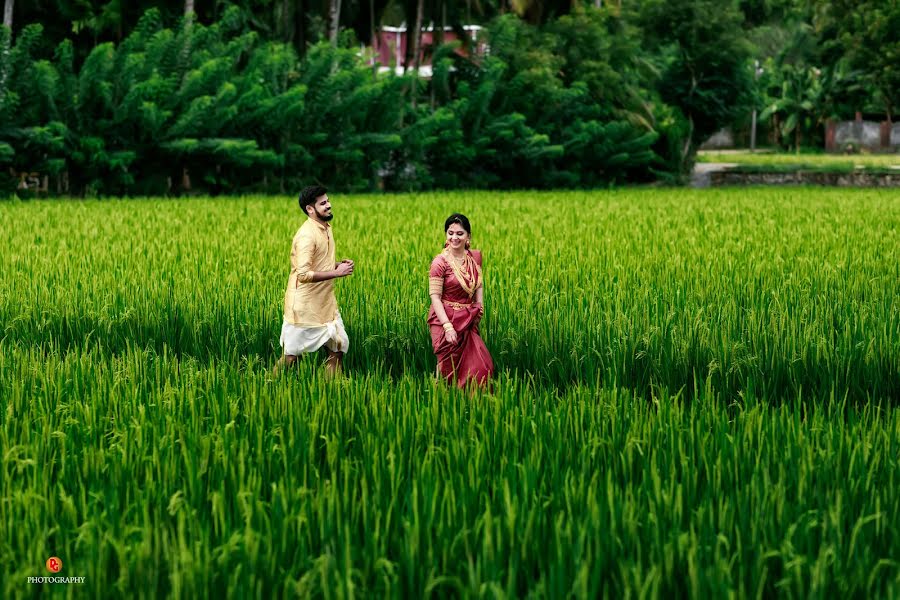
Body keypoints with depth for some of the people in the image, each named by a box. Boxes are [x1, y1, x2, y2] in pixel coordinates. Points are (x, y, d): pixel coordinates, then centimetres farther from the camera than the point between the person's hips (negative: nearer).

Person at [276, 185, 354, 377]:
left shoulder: (325, 228, 9)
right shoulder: (307, 235, -21)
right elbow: (303, 274, -28)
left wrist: (338, 264, 3)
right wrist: (337, 272, -23)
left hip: (325, 303, 9)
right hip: (305, 307, -9)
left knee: (338, 346, 8)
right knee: (292, 355, 1)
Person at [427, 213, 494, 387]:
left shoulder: (475, 257, 3)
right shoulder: (440, 262, -15)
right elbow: (435, 296, -16)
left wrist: (480, 306, 2)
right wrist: (448, 326, -23)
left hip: (468, 322, 5)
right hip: (446, 319, -5)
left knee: (481, 367, 2)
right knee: (449, 370, 2)